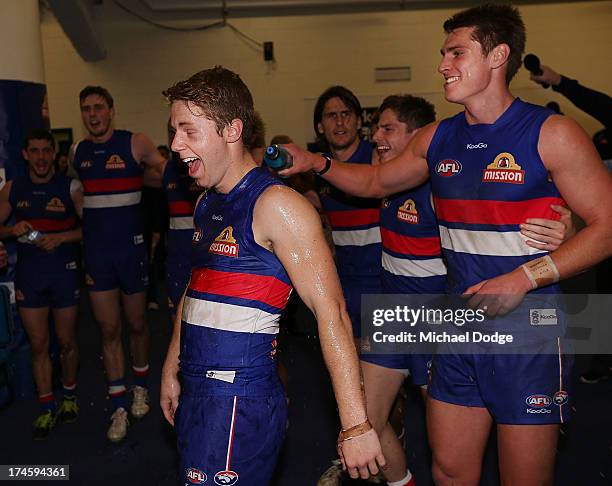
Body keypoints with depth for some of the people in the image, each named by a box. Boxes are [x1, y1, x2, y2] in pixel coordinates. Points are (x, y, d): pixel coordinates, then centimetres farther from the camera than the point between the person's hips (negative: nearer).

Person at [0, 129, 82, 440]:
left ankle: (69, 397, 32)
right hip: (28, 274, 2)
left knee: (66, 342, 10)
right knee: (38, 344, 7)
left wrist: (60, 238, -18)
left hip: (63, 271, -2)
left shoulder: (70, 187, -6)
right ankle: (47, 409, 19)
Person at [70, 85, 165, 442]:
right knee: (109, 330, 6)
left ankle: (140, 388, 36)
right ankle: (119, 408, 16)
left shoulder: (135, 144, -6)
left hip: (131, 248, -3)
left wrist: (135, 173, -10)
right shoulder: (77, 153, 6)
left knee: (136, 324, 12)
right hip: (96, 252, 3)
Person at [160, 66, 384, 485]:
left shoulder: (274, 204, -16)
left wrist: (355, 424, -23)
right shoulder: (207, 203, 11)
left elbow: (330, 311, -21)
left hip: (240, 399, -8)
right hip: (197, 393, 8)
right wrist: (171, 370, 21)